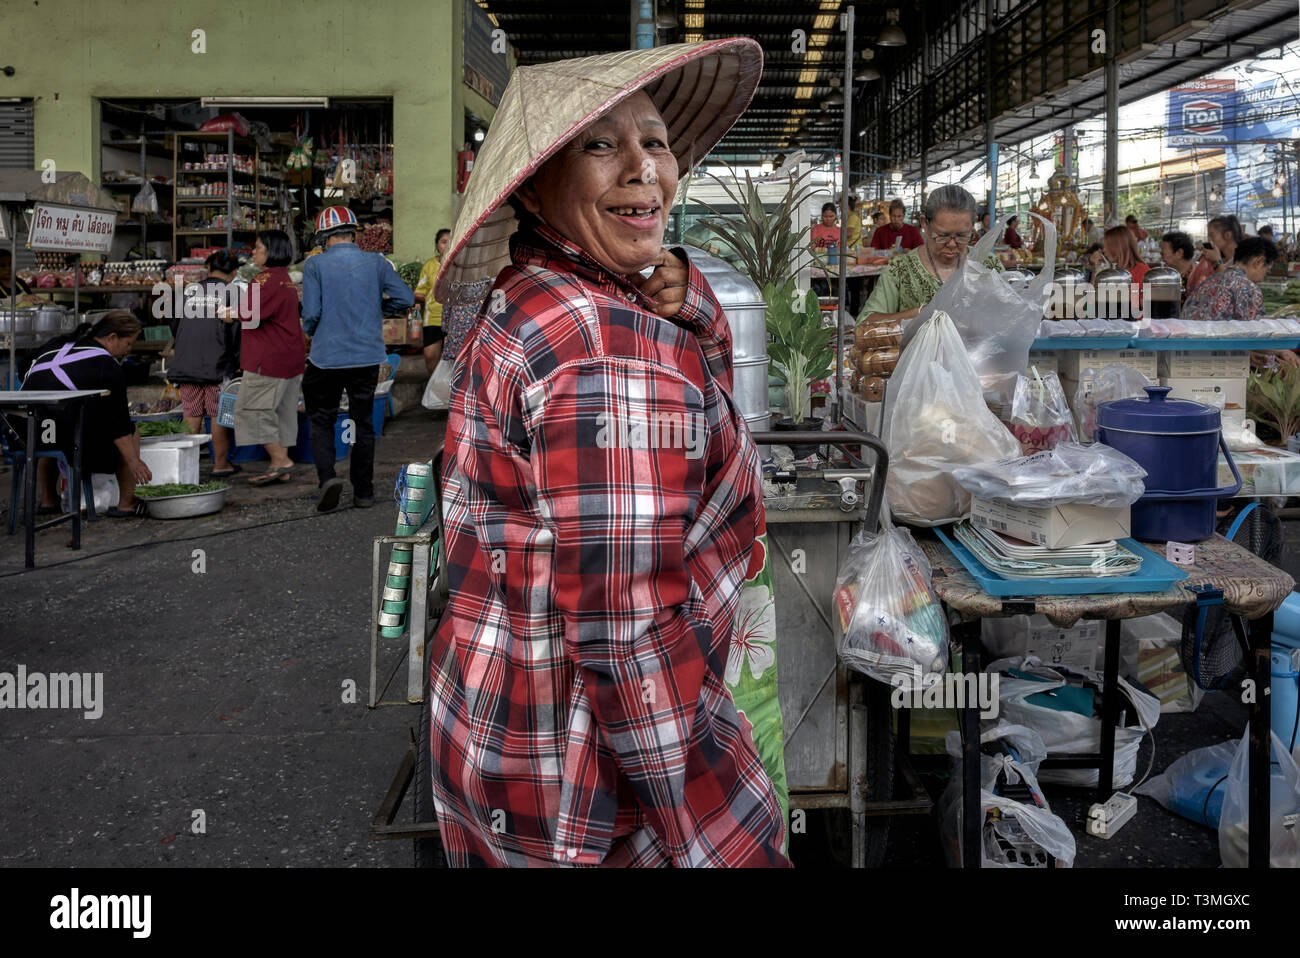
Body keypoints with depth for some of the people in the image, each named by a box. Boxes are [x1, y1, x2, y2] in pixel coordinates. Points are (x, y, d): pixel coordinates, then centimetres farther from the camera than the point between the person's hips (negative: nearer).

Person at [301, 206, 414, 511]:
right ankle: (363, 493, 17)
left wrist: (310, 330, 11)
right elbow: (406, 299, -1)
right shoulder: (376, 263, 2)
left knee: (321, 421, 12)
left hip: (326, 357, -2)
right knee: (363, 423, 12)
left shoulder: (314, 265, -5)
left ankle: (327, 477, -10)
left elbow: (310, 312, -11)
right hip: (368, 357, 2)